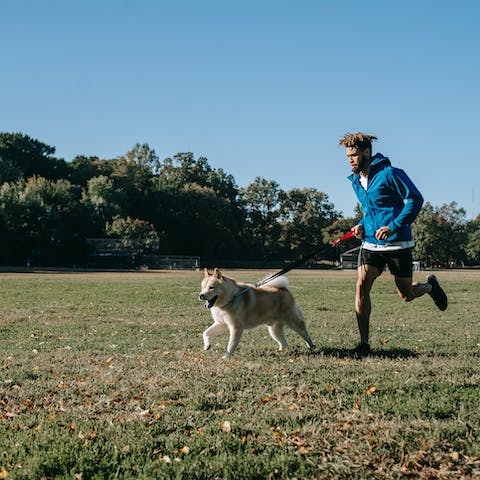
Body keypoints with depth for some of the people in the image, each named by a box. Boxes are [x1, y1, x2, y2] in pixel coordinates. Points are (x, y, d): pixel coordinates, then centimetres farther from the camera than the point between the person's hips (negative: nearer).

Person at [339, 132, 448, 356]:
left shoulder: (389, 174, -13)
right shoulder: (356, 181, 10)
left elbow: (415, 199, -15)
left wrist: (393, 226, -22)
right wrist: (362, 226, 5)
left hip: (397, 244, -5)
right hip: (370, 243, 5)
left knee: (406, 296, 7)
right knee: (361, 286, -14)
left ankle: (430, 285, 42)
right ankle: (364, 342, -7)